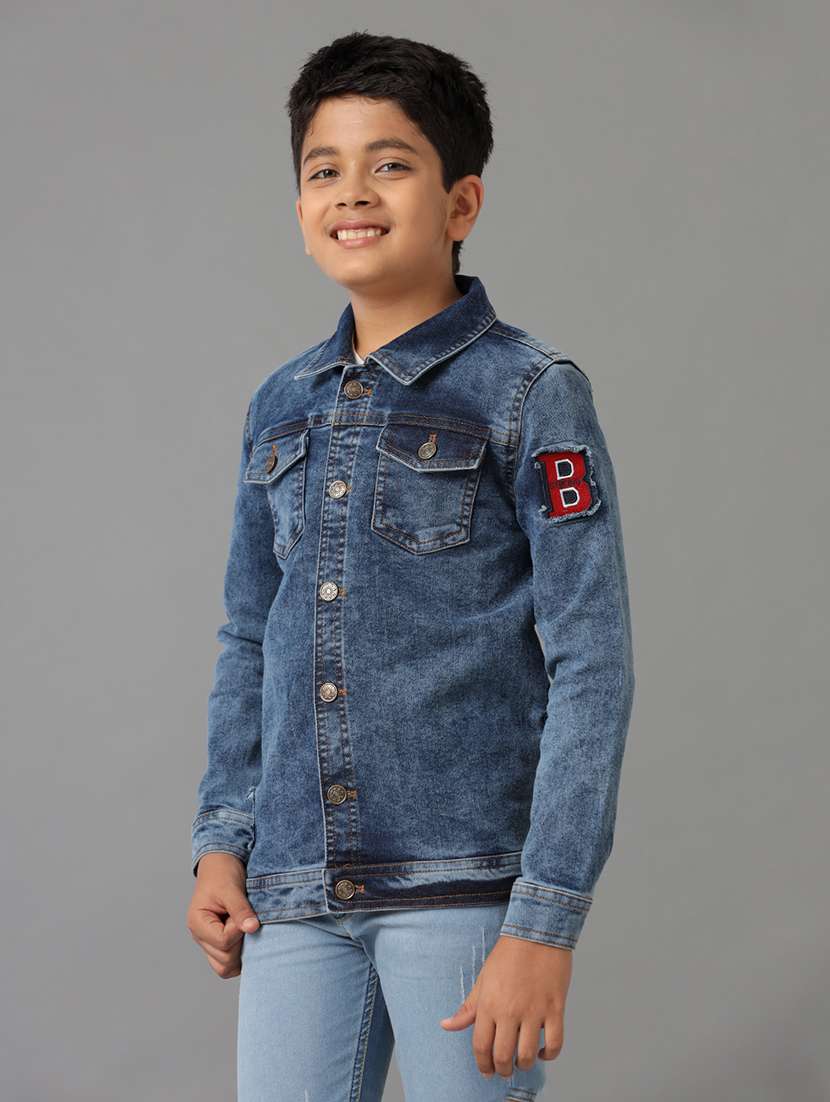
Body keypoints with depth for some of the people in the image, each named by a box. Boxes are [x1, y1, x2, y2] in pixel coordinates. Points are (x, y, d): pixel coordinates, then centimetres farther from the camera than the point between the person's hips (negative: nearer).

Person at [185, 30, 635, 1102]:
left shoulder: (529, 393, -5)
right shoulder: (280, 407, 11)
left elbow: (591, 666, -9)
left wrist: (544, 922, -14)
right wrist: (220, 840, 10)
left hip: (468, 883, -4)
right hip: (295, 895, 4)